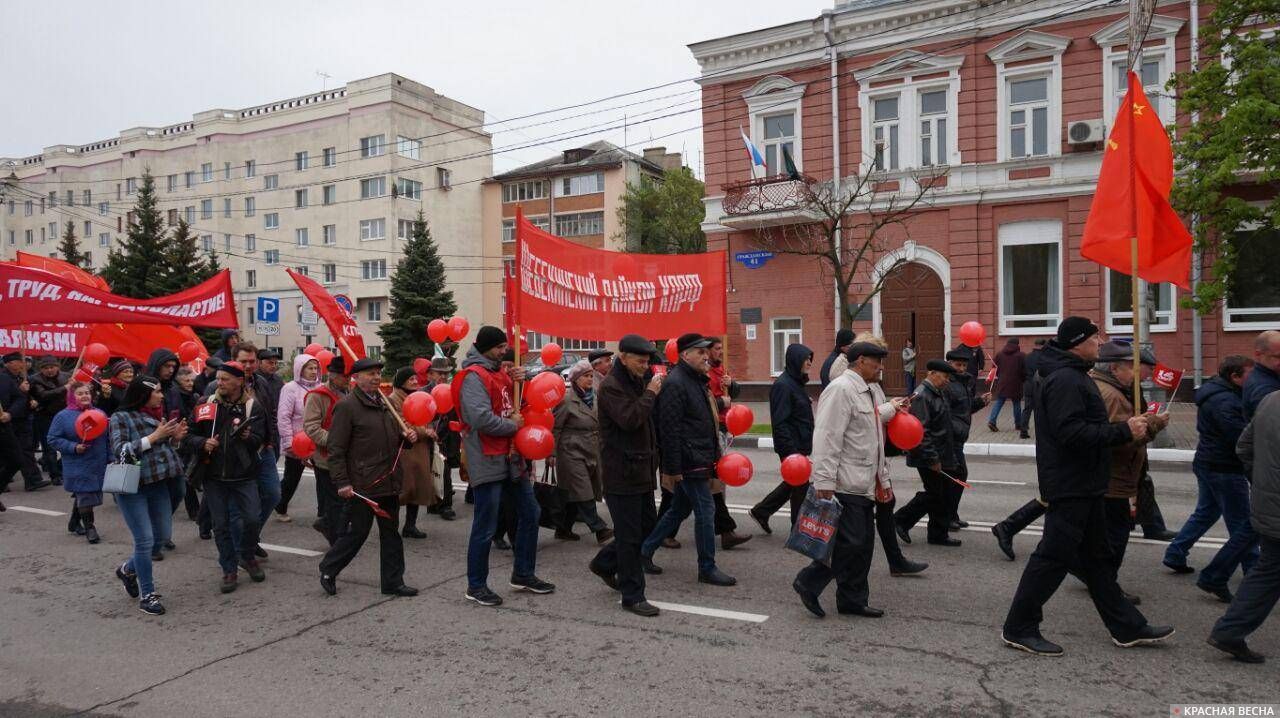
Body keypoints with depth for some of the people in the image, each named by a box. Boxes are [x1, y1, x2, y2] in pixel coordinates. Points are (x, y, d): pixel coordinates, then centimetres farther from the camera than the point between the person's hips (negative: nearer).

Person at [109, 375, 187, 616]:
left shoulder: (157, 415, 9)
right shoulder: (121, 417, -8)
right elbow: (120, 450, -17)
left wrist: (175, 437, -1)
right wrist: (154, 437, -21)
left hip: (158, 483, 7)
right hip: (132, 486, -6)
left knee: (162, 535, 12)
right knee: (145, 539, -5)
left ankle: (128, 569, 38)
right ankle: (147, 595, 8)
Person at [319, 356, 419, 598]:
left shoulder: (384, 403, 16)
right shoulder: (346, 406, -10)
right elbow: (336, 449, -13)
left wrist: (407, 437, 5)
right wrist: (342, 483, -17)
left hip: (389, 483, 8)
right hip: (362, 485, -8)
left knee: (391, 534, 12)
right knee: (356, 533, 2)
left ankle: (393, 581, 21)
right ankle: (328, 570, 25)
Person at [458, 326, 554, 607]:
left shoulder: (497, 372, 14)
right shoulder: (473, 376, -16)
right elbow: (481, 419, -28)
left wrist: (512, 382, 3)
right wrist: (512, 425, -13)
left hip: (510, 456, 10)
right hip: (487, 460, -10)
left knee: (529, 513, 15)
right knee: (485, 527, -1)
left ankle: (523, 574, 29)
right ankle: (476, 586, 15)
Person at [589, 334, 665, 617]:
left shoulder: (639, 382, 14)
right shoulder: (611, 386, -14)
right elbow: (629, 419, -27)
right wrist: (650, 394, -18)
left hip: (642, 470, 9)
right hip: (622, 472, -9)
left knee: (647, 526, 17)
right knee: (630, 535, -1)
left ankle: (604, 563, 34)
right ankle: (633, 596, 10)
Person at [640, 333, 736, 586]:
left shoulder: (697, 380, 17)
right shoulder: (675, 383, -16)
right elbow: (669, 429, -21)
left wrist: (712, 457, 23)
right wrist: (671, 468, -22)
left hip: (698, 460, 10)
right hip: (689, 462, -10)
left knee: (680, 509, 17)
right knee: (705, 511, -4)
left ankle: (645, 550, 29)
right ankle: (707, 568, 8)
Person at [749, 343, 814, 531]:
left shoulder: (796, 382, 13)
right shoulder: (783, 385, -18)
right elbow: (779, 422, -22)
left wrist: (807, 444, 21)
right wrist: (791, 451, -25)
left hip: (800, 445, 10)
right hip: (791, 447, -10)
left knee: (793, 483, 18)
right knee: (801, 487, 0)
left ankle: (761, 511, 29)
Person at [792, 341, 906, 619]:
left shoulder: (873, 391, 17)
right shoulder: (840, 389, -15)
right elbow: (827, 437, -21)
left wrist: (883, 478, 22)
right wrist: (824, 482, -24)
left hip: (865, 485, 10)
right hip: (845, 485, -10)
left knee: (863, 545, 12)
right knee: (850, 543, -7)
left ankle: (853, 601, 23)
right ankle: (809, 582, 8)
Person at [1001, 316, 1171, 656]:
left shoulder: (1072, 375, 15)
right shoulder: (1065, 380, -19)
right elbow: (1072, 433, -28)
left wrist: (1126, 428, 10)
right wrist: (1124, 431, -22)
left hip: (1082, 486, 11)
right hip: (1071, 486, -11)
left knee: (1097, 557, 18)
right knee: (1053, 557, -5)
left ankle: (1127, 627, 30)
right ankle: (1018, 629, 4)